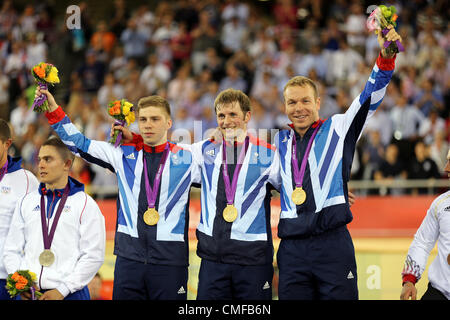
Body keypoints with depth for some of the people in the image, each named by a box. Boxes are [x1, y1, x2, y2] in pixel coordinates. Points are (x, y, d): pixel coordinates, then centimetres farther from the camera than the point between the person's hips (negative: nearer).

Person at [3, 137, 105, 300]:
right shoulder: (27, 202, 13)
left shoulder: (85, 204, 0)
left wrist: (62, 290, -13)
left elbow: (94, 256, -7)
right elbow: (11, 250, 13)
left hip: (70, 293, -3)